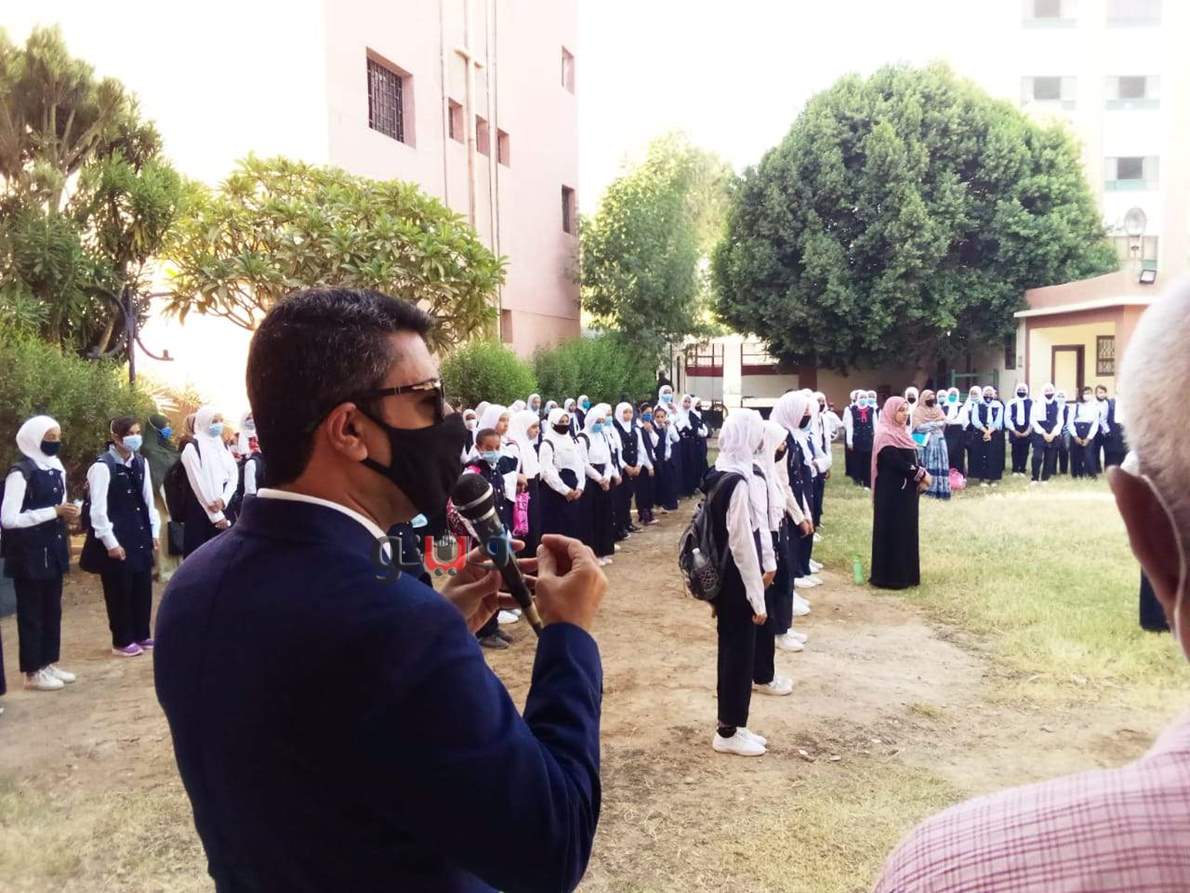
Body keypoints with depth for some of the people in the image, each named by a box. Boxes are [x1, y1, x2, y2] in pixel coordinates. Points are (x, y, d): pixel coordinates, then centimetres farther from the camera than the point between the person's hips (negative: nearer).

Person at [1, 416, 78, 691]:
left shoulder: (57, 469, 9)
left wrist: (67, 511, -1)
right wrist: (55, 511, -20)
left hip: (52, 550, 7)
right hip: (29, 554, -7)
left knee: (52, 609, 13)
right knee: (31, 612, 3)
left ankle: (49, 663, 24)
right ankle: (33, 671, 12)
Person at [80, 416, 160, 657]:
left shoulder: (141, 462, 5)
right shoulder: (103, 466, -15)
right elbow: (98, 508, -16)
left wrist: (154, 531, 7)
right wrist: (110, 543, -16)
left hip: (139, 534, 6)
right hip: (116, 537, -6)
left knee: (143, 586, 12)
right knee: (119, 589, 4)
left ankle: (142, 635, 27)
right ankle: (122, 641, 18)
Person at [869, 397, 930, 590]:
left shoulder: (901, 432, 13)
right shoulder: (885, 435, -15)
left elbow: (912, 458, 11)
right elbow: (897, 463, -23)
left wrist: (922, 475, -7)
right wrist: (921, 474, -14)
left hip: (906, 490, 9)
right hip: (892, 491, -9)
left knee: (906, 531, 13)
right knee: (892, 531, -3)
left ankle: (905, 574, 22)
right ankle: (889, 576, 4)